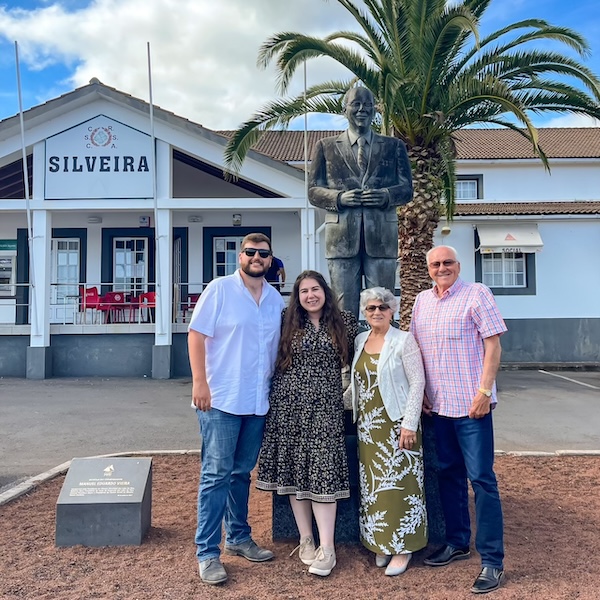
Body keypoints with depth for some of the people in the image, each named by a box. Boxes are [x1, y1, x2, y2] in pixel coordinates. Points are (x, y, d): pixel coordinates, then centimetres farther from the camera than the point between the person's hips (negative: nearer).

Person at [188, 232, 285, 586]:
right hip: (221, 399, -5)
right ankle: (208, 553, 10)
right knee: (217, 474, -1)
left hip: (258, 401, 5)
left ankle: (238, 537, 32)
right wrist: (199, 382, -15)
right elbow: (197, 335, -8)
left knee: (242, 473, 16)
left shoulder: (276, 300, 11)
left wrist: (274, 387, 12)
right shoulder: (220, 289, -5)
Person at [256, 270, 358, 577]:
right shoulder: (288, 324, 4)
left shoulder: (344, 322, 4)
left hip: (325, 407, -1)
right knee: (294, 469, 5)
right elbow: (273, 361, 10)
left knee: (323, 471, -5)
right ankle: (305, 539, 17)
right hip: (289, 405, 1)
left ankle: (327, 548, 1)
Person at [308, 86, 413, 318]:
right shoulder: (325, 147, 14)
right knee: (344, 309, 0)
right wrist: (340, 197, -10)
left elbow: (407, 189, 12)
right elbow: (313, 191, 10)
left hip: (382, 235, 1)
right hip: (342, 236, 0)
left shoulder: (394, 146, 16)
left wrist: (386, 195, -10)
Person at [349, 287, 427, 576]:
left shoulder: (404, 340, -7)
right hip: (368, 425, 6)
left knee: (399, 482, -1)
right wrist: (357, 417, 12)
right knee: (372, 485, 10)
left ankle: (403, 546, 13)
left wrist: (410, 423, -16)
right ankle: (381, 543, 24)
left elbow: (418, 381, -11)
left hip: (397, 423, -6)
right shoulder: (360, 340, 10)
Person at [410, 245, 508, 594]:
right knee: (449, 474, 15)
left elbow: (493, 345, -10)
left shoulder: (476, 294, -7)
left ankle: (492, 560, 10)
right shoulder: (422, 300, 11)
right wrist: (421, 391, 10)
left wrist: (484, 390, -17)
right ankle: (457, 542, 31)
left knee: (481, 478, -1)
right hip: (438, 404, 6)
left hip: (471, 404, -6)